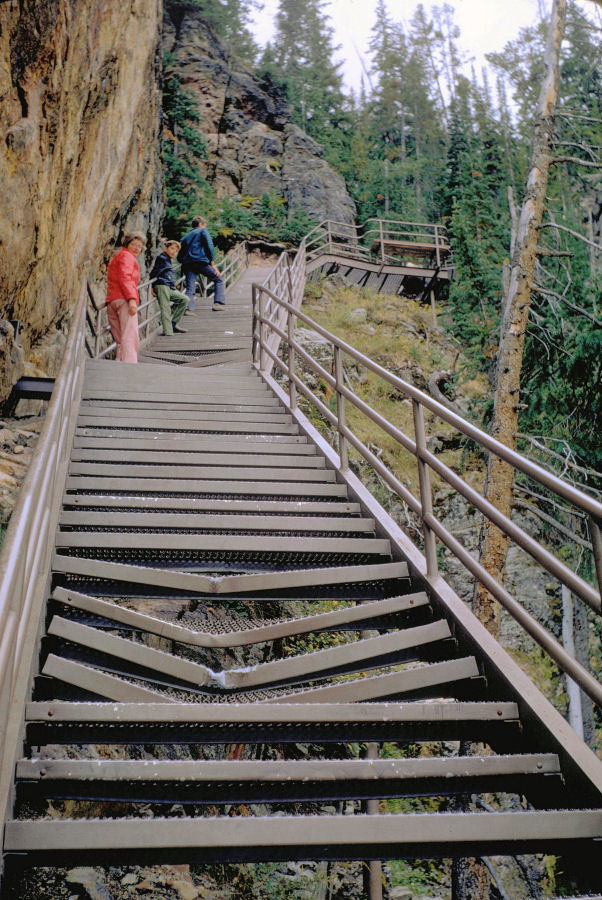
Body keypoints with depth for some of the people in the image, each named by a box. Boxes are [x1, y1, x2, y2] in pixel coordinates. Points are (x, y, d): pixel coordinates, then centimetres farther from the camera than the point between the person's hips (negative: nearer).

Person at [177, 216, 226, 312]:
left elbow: (179, 257, 22)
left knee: (190, 288, -1)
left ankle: (188, 308, -20)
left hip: (186, 263, 5)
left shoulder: (186, 236, 28)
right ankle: (218, 303, -7)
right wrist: (212, 263, -3)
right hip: (200, 261, -5)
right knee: (218, 280, 8)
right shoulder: (203, 231, 14)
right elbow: (209, 246, -1)